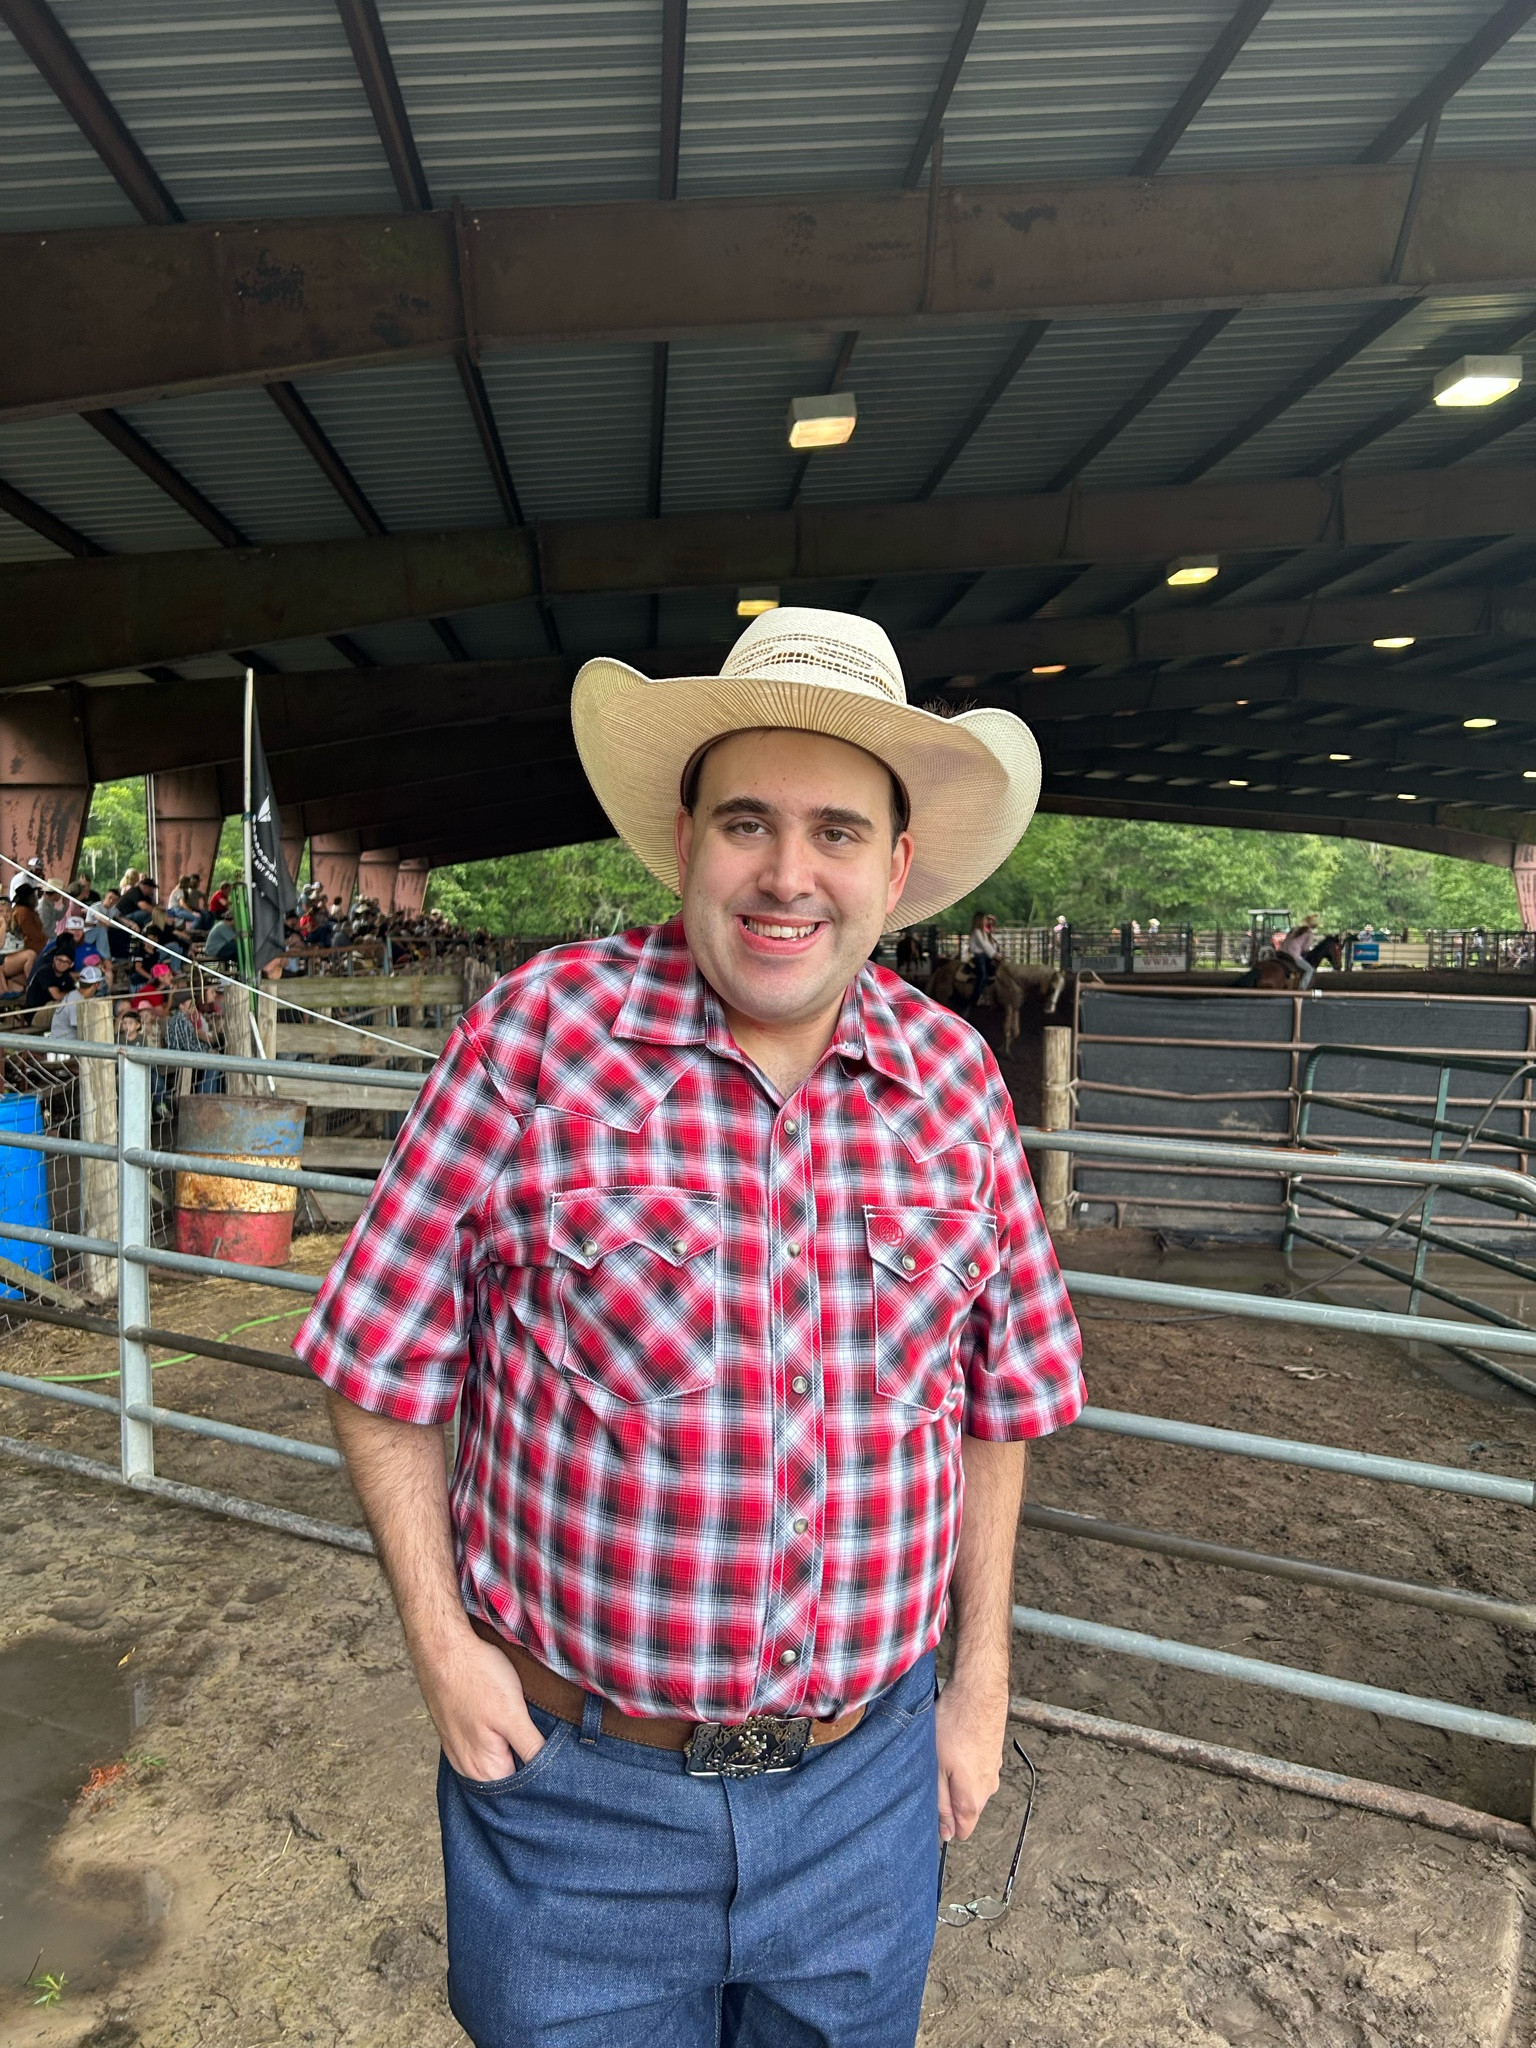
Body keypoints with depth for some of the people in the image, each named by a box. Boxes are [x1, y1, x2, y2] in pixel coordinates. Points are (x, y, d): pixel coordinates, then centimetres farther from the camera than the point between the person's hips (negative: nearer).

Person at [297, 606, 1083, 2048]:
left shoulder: (956, 1078, -7)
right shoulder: (532, 1034, -16)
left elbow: (997, 1398, 3)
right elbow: (384, 1365, -7)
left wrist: (980, 1686, 6)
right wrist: (440, 1644, -10)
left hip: (868, 1780, 3)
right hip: (565, 1773, -2)